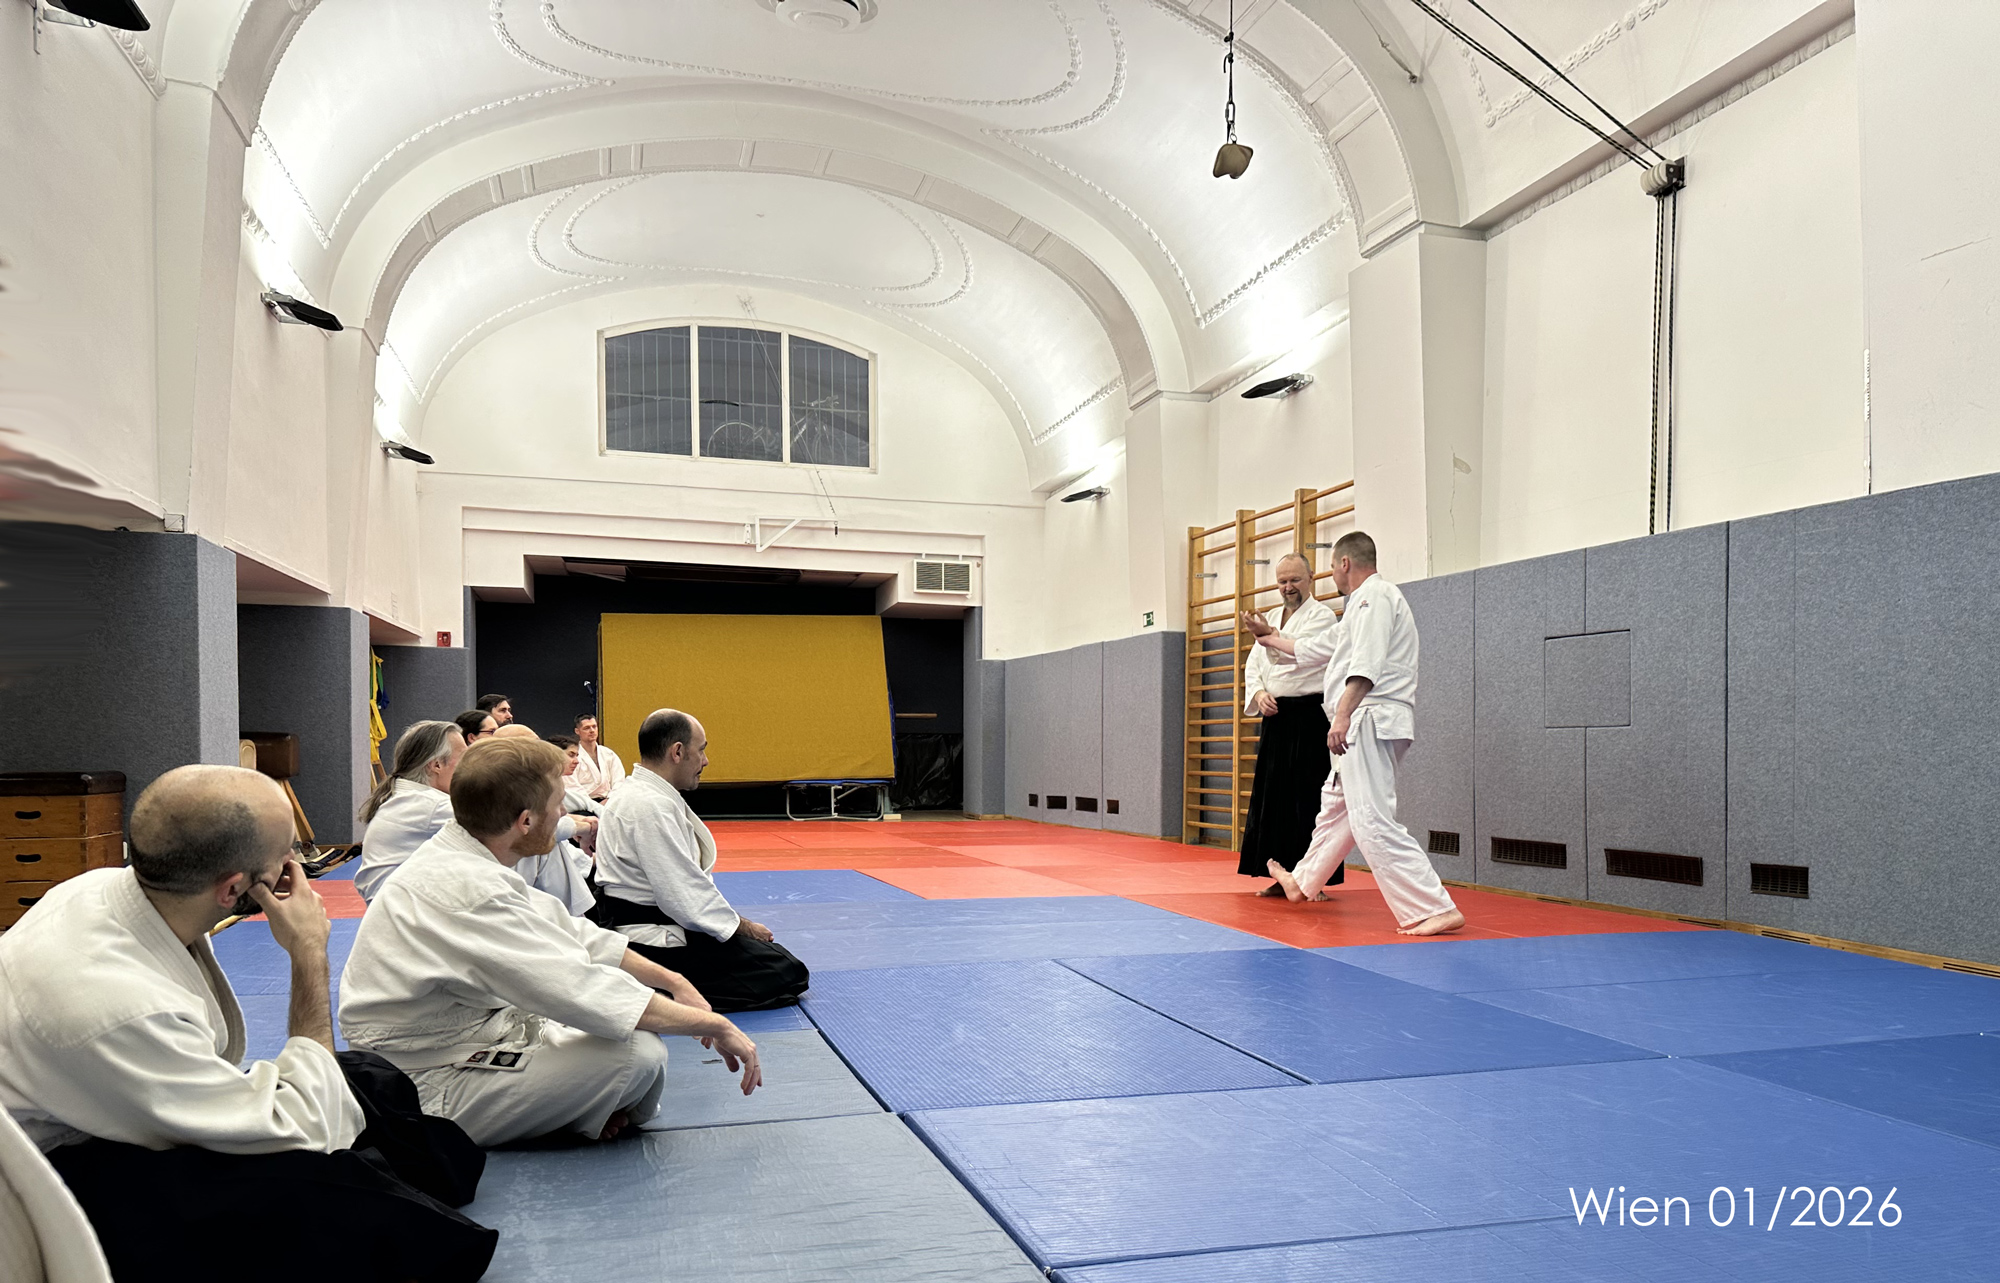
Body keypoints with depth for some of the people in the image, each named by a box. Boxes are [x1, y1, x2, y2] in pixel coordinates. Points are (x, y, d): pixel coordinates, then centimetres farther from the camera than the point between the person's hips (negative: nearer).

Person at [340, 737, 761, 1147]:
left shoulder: (460, 858, 3)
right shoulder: (467, 890, -29)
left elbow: (569, 932, 11)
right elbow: (579, 989, -32)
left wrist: (672, 981, 3)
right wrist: (714, 1024, -24)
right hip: (430, 1095, -10)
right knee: (638, 1055, -22)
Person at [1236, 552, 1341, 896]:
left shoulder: (1322, 616, -4)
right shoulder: (1273, 623, 18)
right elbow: (1253, 666, 15)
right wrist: (1259, 694, -4)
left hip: (1308, 718, -7)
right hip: (1275, 719, 7)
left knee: (1308, 800, -8)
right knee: (1272, 797, 8)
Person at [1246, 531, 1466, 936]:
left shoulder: (1374, 595, -8)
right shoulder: (1365, 603, 25)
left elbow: (1367, 664, -23)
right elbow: (1318, 648, 39)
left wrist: (1343, 714, -30)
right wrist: (1274, 639, 52)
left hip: (1372, 721, -11)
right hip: (1365, 725, 11)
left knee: (1372, 821, -18)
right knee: (1337, 807, 24)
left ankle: (1435, 910, -20)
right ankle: (1303, 883, 41)